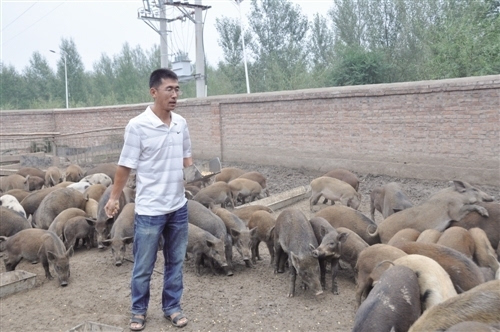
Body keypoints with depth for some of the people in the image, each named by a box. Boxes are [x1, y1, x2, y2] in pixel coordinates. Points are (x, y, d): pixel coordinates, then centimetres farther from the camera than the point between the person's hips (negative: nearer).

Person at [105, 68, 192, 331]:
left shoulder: (181, 123, 2)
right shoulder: (137, 126, -13)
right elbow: (125, 166, -8)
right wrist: (114, 197, -7)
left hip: (178, 207, 5)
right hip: (149, 210, -5)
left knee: (175, 262, 16)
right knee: (143, 267, 10)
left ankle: (172, 307, 33)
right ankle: (138, 311, 30)